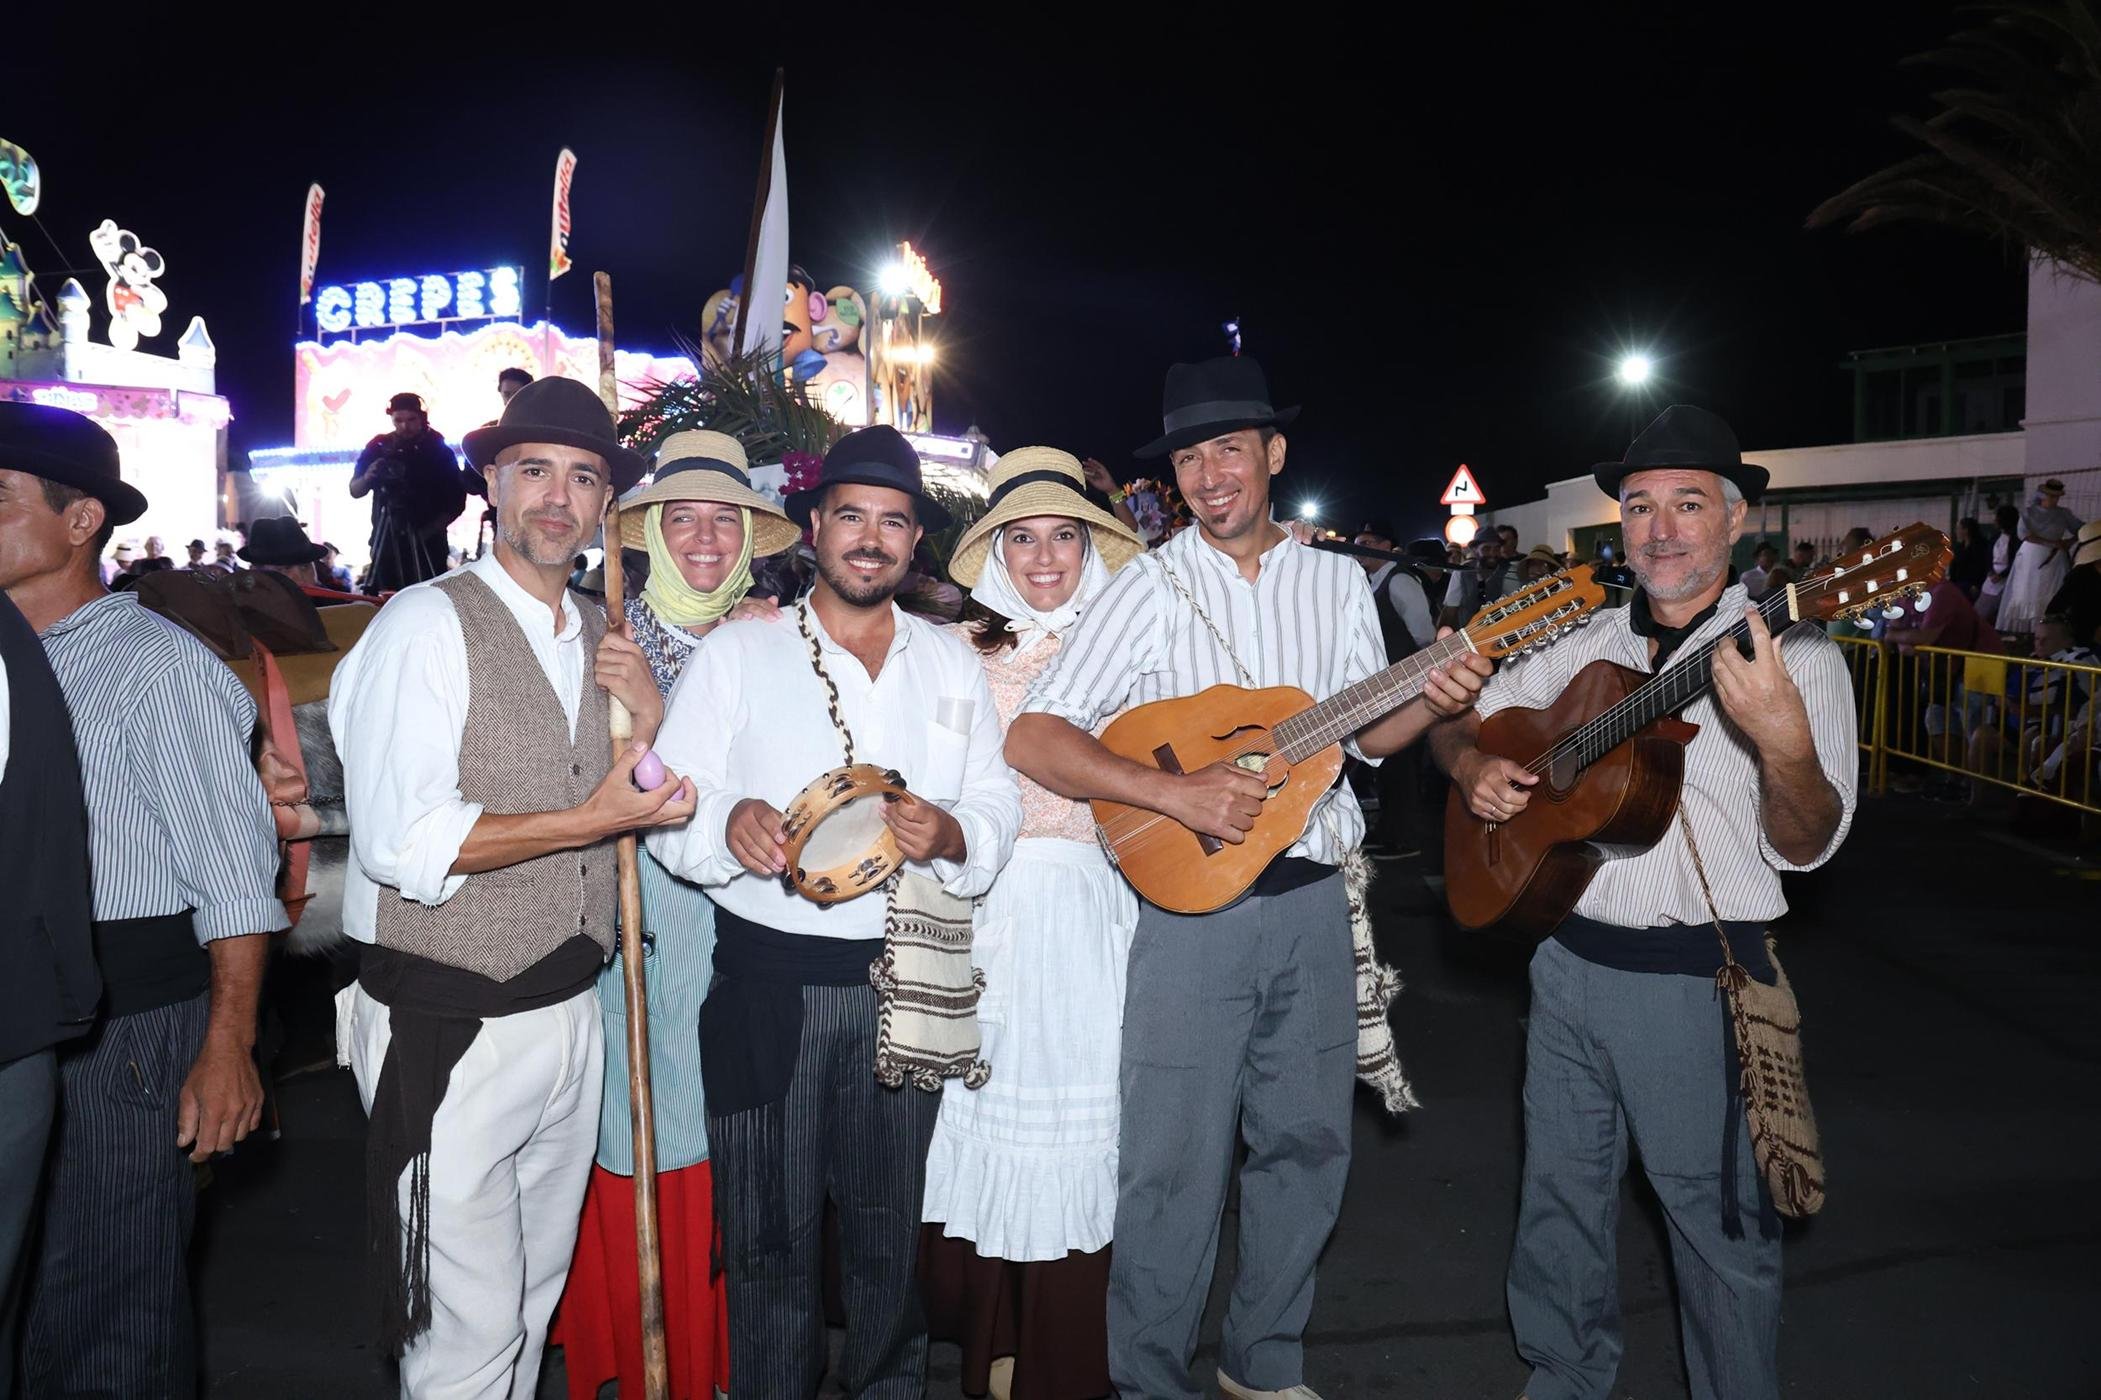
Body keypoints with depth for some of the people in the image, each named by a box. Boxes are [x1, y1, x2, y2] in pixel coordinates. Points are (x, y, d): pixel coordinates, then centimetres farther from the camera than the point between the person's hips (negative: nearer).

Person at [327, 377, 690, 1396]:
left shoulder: (603, 640, 10)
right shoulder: (428, 624, -12)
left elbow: (642, 806, 15)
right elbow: (398, 843, -21)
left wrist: (649, 717, -3)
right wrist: (589, 820, -20)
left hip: (570, 1012, 7)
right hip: (450, 1032, -7)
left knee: (536, 1300, 22)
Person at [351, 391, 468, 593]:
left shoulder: (438, 450, 2)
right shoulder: (379, 447, 7)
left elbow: (457, 502, 0)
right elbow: (355, 491, 9)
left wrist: (430, 530, -12)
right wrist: (367, 478, -13)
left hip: (427, 545, -2)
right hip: (386, 542, 2)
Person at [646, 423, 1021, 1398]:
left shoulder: (952, 663, 11)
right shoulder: (736, 653, 1)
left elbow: (999, 807, 5)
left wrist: (953, 837, -17)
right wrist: (727, 828, -25)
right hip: (767, 980, -2)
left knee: (892, 1230, 15)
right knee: (771, 1237, 7)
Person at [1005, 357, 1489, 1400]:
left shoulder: (1337, 582, 7)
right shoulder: (1151, 589, -6)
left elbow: (1361, 733, 11)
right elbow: (1031, 738, -12)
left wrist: (1435, 700, -9)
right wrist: (1175, 792, -21)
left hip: (1312, 901, 5)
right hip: (1192, 903, -4)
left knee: (1306, 1144, 14)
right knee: (1175, 1166, 1)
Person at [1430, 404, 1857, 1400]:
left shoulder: (1791, 655, -8)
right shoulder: (1585, 645, 7)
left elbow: (1804, 848, -16)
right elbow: (1455, 721, 15)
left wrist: (1785, 739, -35)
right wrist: (1474, 767, -8)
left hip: (1699, 981, -5)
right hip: (1569, 960, 5)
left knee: (1720, 1222, 8)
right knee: (1560, 1193, 19)